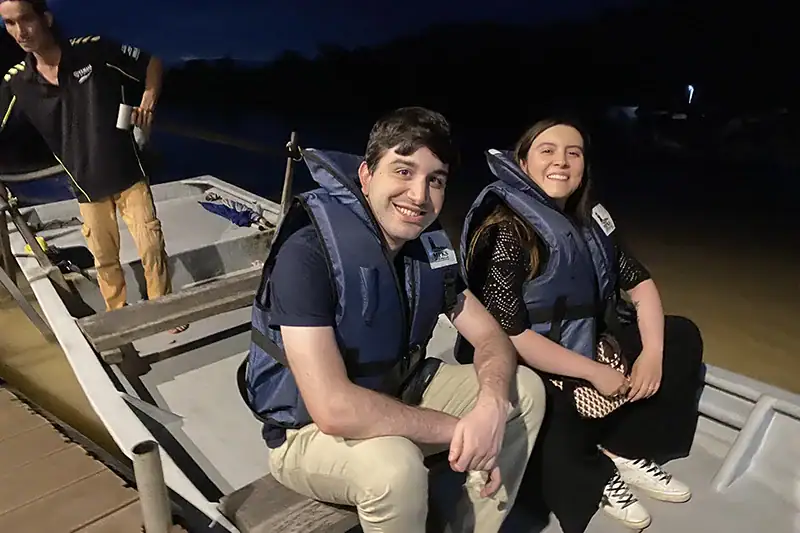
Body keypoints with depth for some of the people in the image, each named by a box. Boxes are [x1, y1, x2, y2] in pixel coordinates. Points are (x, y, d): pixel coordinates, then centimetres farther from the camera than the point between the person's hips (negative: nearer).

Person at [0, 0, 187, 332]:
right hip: (87, 187, 3)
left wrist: (148, 103, -14)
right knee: (105, 259, 12)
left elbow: (152, 64, 1)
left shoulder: (93, 50, -11)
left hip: (128, 175, -2)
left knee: (151, 246, 0)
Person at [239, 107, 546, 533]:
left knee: (525, 389, -1)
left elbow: (492, 339, -2)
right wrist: (456, 428, -25)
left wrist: (491, 405, -25)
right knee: (394, 466, -37)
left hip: (396, 396, 7)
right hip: (310, 430, -6)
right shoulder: (308, 249, -29)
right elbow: (334, 407, -35)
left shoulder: (430, 243, -6)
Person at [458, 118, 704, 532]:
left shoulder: (590, 218, 2)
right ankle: (595, 478, -2)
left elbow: (639, 281, 7)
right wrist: (594, 371, -20)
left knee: (681, 337, 5)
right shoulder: (505, 231, -20)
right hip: (521, 365, -8)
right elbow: (507, 334, -26)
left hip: (584, 340, 8)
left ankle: (623, 450, 2)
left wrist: (652, 351, -10)